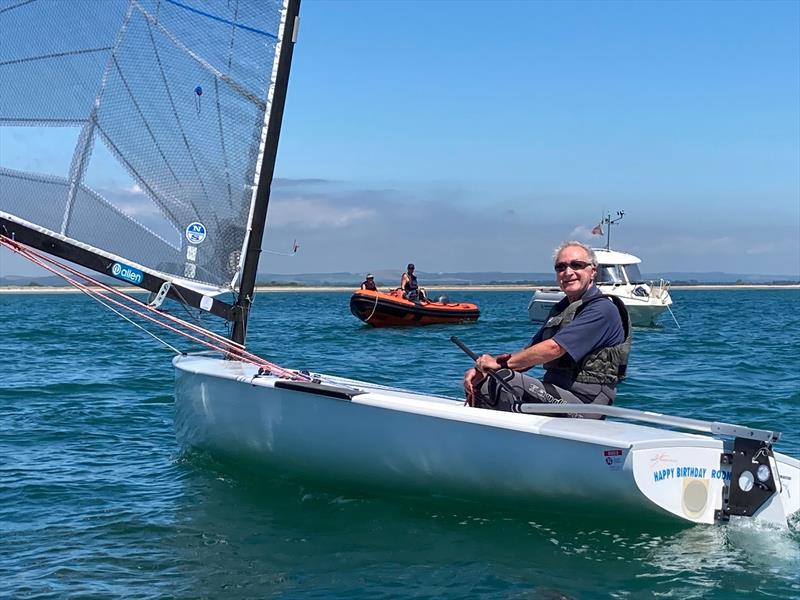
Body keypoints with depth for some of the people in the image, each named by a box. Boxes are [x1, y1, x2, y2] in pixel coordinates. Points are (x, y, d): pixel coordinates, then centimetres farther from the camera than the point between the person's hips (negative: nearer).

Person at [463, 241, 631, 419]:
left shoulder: (602, 309, -11)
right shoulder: (560, 309, 20)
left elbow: (554, 348, -20)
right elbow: (528, 353, 15)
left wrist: (500, 363, -13)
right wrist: (483, 369, -3)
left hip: (582, 401, -9)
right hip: (554, 393, 9)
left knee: (497, 382, -25)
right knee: (477, 383, 1)